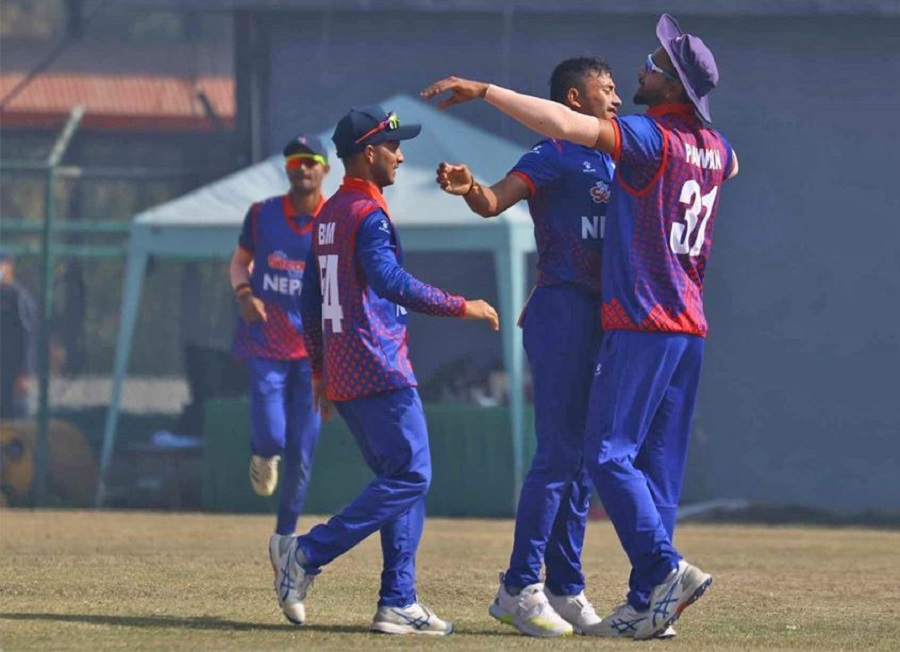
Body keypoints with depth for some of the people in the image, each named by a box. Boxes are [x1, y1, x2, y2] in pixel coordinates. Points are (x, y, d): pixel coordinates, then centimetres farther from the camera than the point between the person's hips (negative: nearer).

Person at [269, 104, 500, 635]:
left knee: (402, 479, 10)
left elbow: (311, 302, 21)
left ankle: (399, 603, 3)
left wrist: (321, 372, 26)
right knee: (410, 478, -8)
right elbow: (391, 282, -26)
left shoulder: (328, 215, 17)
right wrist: (461, 307, -21)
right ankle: (306, 555, -12)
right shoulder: (368, 214, -12)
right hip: (380, 372, -10)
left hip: (343, 375, 10)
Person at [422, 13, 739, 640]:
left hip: (642, 324, -8)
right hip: (690, 328, 8)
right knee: (658, 465, 8)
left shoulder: (652, 138, -12)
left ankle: (666, 570, -18)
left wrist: (484, 89, -20)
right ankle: (646, 606, 6)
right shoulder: (713, 147, 12)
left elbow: (564, 123, -26)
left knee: (609, 454, -7)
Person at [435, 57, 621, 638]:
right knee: (559, 453, -12)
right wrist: (468, 188, -43)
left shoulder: (611, 163, 18)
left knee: (582, 457, 11)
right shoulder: (555, 156, -8)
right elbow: (496, 200, -21)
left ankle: (565, 589, 15)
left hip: (598, 317, 9)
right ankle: (519, 588, -11)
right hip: (562, 312, -9)